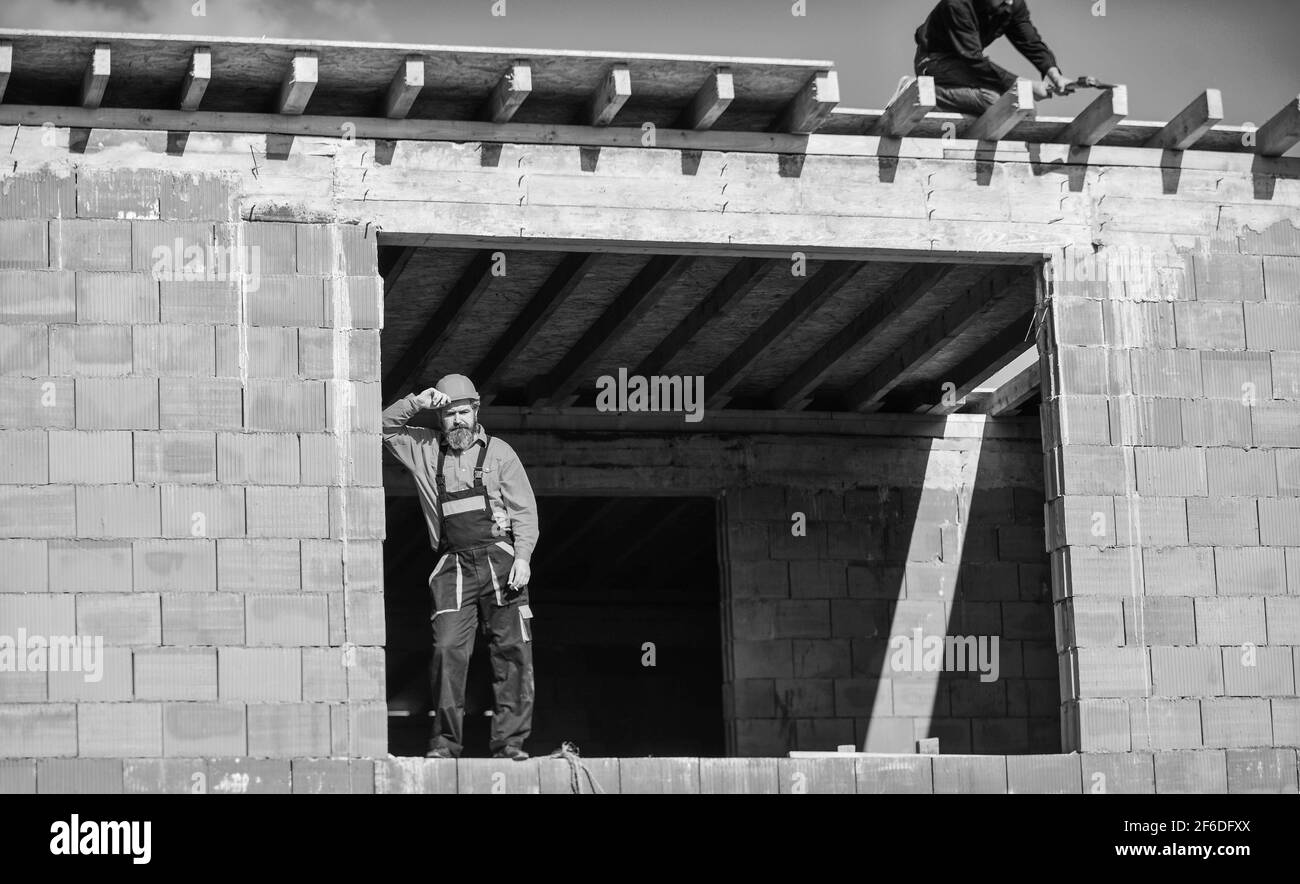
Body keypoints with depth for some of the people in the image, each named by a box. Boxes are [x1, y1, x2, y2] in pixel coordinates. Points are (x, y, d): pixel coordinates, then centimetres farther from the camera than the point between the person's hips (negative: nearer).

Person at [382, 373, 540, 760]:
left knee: (512, 650, -5)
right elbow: (385, 427, 13)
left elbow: (524, 510, 5)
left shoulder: (498, 452, 9)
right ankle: (445, 739, -4)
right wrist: (416, 403, 0)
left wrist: (522, 555, -8)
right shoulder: (426, 449, 14)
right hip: (454, 566, 1)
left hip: (499, 560, -1)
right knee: (447, 649, -11)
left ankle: (510, 740, -3)